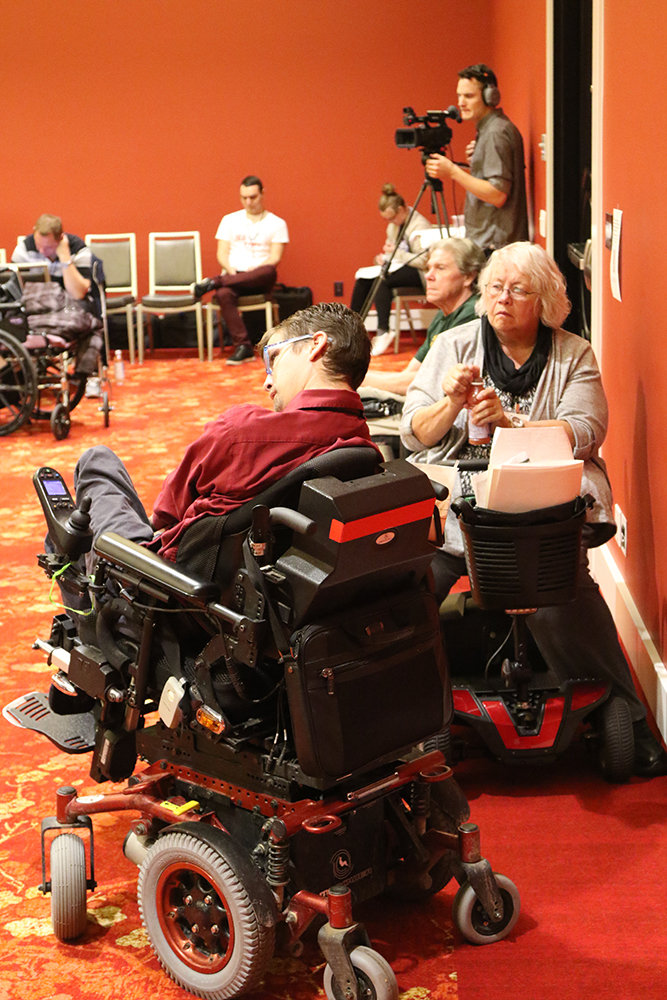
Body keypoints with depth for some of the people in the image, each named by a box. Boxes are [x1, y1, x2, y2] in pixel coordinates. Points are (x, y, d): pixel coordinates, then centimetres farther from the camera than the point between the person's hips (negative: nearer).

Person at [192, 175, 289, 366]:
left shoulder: (277, 223, 12)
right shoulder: (229, 220, 19)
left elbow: (275, 258, 0)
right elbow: (222, 254, 11)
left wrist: (254, 269, -17)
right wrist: (230, 270, -11)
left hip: (259, 280, -1)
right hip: (233, 276, 1)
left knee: (269, 272, -39)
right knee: (223, 294, -37)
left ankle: (213, 282, -32)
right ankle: (243, 347, -39)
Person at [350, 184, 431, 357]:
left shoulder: (420, 226, -15)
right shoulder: (394, 226, 12)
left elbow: (423, 261, -21)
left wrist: (396, 253, -21)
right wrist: (383, 257, -1)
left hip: (418, 274, -9)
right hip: (397, 267, 9)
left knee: (382, 280, -32)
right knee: (363, 277, -12)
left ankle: (383, 333, -33)